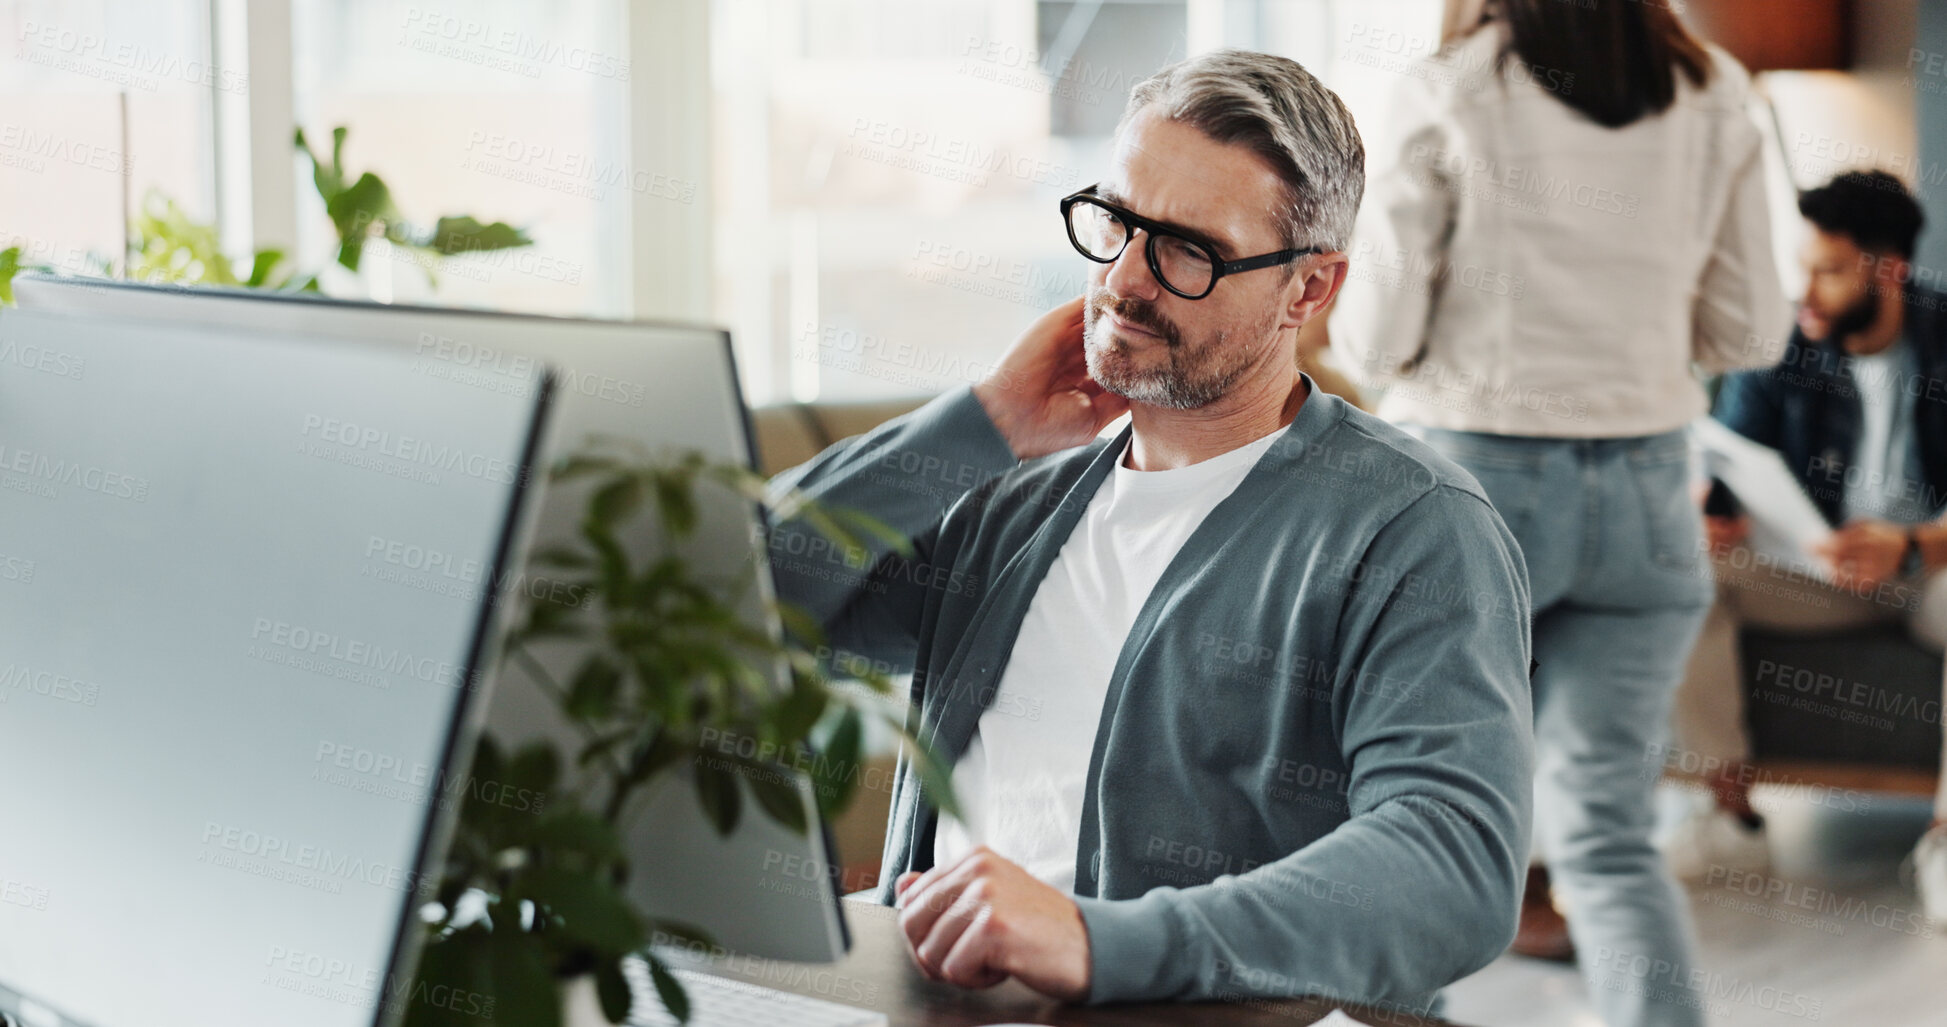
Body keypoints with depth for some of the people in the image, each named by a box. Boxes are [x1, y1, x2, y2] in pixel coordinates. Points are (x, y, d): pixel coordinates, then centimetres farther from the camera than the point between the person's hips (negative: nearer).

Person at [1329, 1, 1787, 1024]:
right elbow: (1749, 332, 7)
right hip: (1644, 490, 3)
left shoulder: (1446, 95, -9)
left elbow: (1378, 338, -8)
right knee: (1606, 832, 4)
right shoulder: (1714, 96, 2)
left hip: (1469, 476, -3)